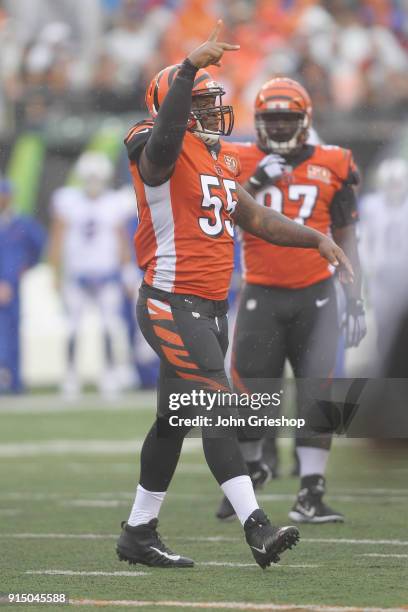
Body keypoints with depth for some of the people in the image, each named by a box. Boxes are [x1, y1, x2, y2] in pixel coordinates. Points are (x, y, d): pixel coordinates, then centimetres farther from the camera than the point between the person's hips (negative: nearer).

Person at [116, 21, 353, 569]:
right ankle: (257, 528, -21)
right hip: (173, 304, -9)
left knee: (174, 422, 13)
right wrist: (191, 66, -38)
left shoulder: (219, 160, 16)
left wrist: (317, 239, 16)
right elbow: (164, 136, -38)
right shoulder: (163, 154, -12)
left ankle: (139, 533, 22)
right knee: (218, 412, -16)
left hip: (211, 308, 9)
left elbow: (255, 218, 25)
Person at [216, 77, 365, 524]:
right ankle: (251, 467, 31)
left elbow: (346, 240, 10)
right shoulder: (242, 164, 1)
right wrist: (256, 182, -23)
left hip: (314, 296, 0)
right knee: (252, 393, 3)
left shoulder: (332, 167, 4)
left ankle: (310, 495, -4)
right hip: (261, 296, 0)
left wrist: (355, 303, 6)